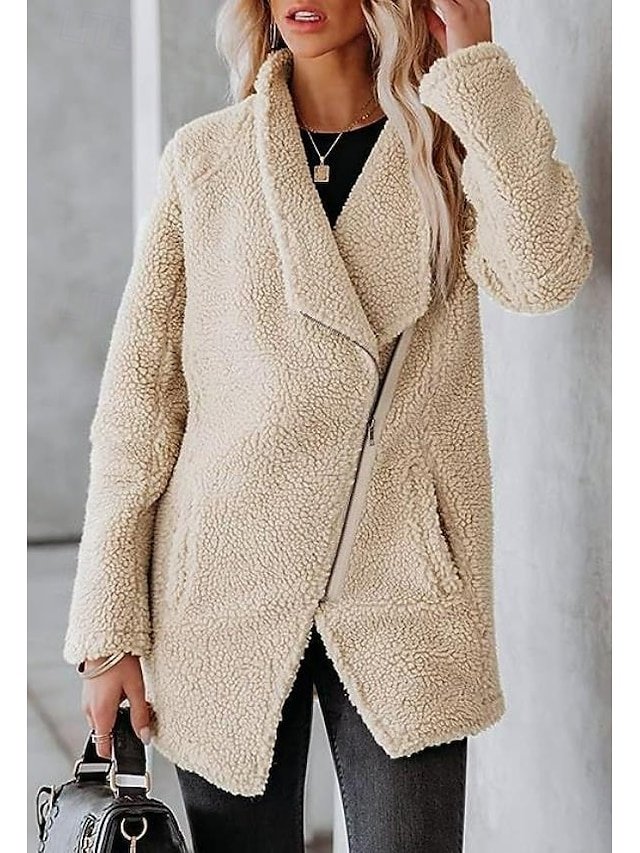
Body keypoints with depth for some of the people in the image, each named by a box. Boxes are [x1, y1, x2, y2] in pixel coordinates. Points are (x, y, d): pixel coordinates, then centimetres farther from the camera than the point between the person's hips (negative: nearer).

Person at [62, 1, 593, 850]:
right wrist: (109, 630, -2)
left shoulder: (452, 145, 5)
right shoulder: (203, 158, 4)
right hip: (228, 586, 1)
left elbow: (548, 274, -17)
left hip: (402, 594, 0)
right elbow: (139, 397, 2)